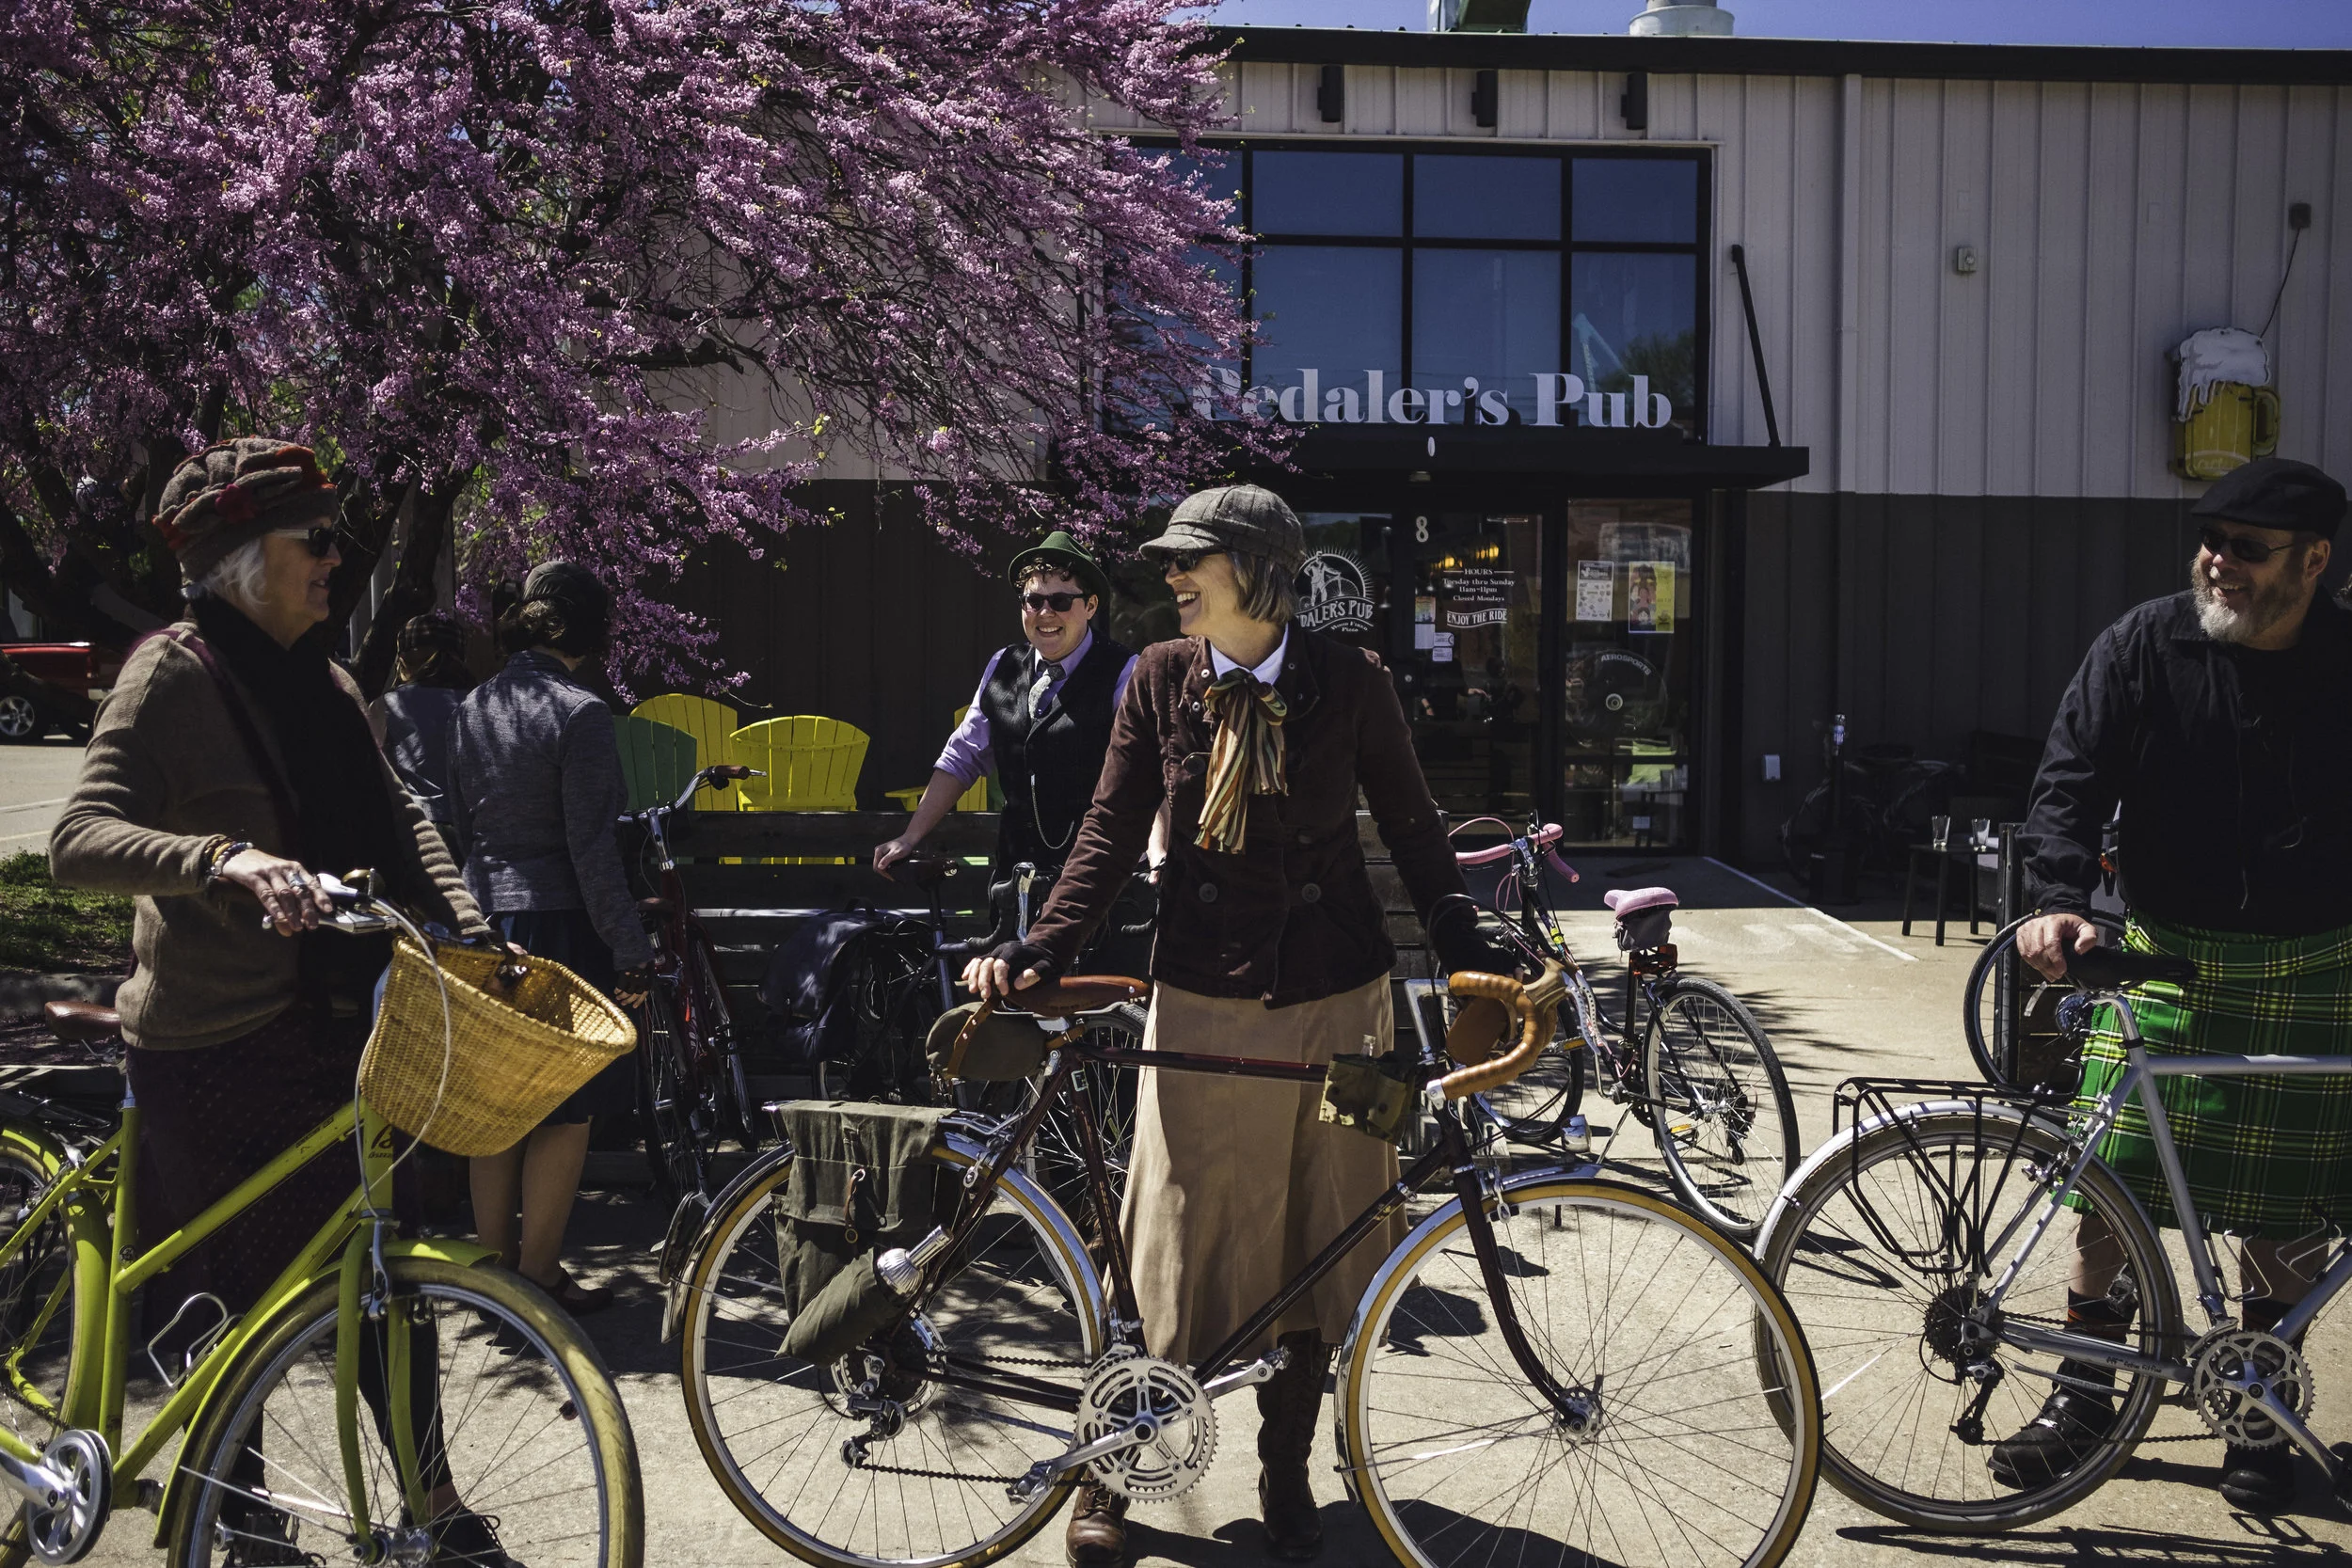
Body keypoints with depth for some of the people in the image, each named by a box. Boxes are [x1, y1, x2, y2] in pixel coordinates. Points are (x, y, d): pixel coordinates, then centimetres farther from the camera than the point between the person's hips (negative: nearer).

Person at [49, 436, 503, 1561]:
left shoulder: (323, 685, 11)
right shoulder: (174, 676, -12)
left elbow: (396, 821, 12)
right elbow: (79, 839, -24)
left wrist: (464, 928, -2)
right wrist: (224, 860, -41)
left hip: (327, 1024, 6)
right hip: (210, 1046, -6)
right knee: (231, 1294, 7)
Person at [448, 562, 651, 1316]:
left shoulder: (472, 708, 8)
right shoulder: (578, 712, -14)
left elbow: (462, 826, 14)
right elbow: (591, 846, -17)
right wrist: (631, 952, -13)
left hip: (487, 922, 7)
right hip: (560, 924, -7)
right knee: (566, 1110, 4)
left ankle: (492, 1262, 26)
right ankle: (539, 1275, 10)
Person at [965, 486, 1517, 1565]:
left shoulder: (1347, 681, -3)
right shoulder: (1161, 679, 0)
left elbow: (1411, 827, 3)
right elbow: (1114, 829, -1)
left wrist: (1467, 949, -8)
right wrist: (1037, 953, -12)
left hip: (1333, 993, 0)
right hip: (1204, 995, 0)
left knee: (1315, 1235, 10)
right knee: (1176, 1234, 3)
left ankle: (1286, 1471, 28)